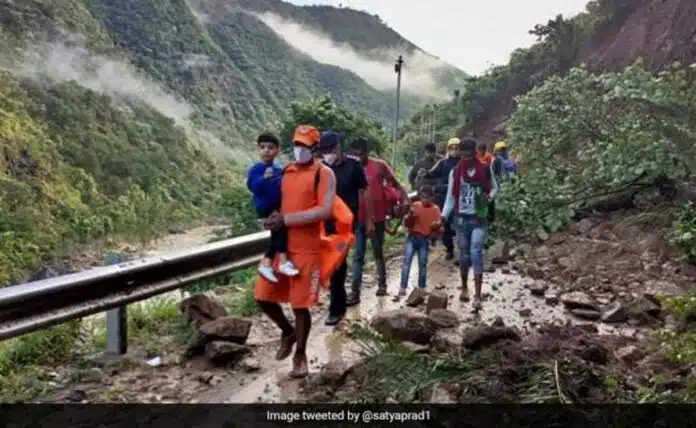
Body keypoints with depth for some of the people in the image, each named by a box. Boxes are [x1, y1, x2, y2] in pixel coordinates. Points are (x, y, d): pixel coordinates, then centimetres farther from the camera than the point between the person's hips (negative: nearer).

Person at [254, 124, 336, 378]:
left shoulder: (324, 173, -6)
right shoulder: (285, 172, 11)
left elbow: (325, 211, -16)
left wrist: (286, 219, -20)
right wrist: (273, 219, -3)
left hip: (307, 249, -6)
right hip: (280, 245, 6)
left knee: (300, 305, 1)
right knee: (263, 296, 7)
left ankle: (300, 355, 21)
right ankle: (288, 332, 33)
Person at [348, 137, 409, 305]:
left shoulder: (379, 165, -6)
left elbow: (396, 184, -1)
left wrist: (405, 200, -17)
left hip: (377, 218, -1)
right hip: (358, 219, 1)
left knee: (378, 253, 14)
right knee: (358, 257, 2)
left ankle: (382, 283, 32)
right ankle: (354, 292, 2)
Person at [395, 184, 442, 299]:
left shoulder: (435, 209, -1)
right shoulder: (415, 205, 2)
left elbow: (438, 229, 0)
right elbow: (407, 224, 3)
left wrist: (437, 227, -23)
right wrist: (410, 215, -16)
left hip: (424, 240, -1)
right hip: (412, 237, 1)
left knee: (423, 264, 5)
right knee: (407, 261, -9)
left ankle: (421, 289, 16)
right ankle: (402, 289, -10)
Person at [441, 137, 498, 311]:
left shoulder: (485, 169, -3)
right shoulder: (455, 172, 0)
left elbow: (494, 187, 11)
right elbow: (451, 197, 3)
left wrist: (490, 196, -12)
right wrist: (443, 216, -9)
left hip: (480, 219, -2)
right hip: (462, 219, 2)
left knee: (476, 254, -15)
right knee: (464, 255, 11)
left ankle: (477, 296, -14)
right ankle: (464, 288, 34)